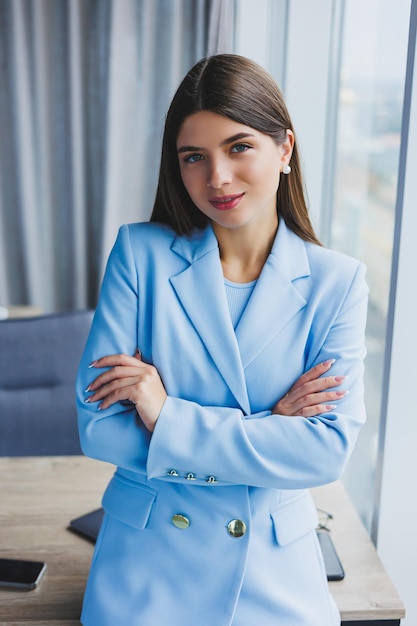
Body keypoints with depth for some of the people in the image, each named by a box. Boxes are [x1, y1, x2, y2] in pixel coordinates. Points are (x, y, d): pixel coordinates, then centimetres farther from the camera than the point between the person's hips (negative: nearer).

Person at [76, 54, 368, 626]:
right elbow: (98, 426, -12)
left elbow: (330, 448, -14)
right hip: (148, 563, 0)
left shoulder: (336, 282, -6)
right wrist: (263, 430, -15)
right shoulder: (140, 252, -8)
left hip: (274, 572, 1)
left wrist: (169, 416, -19)